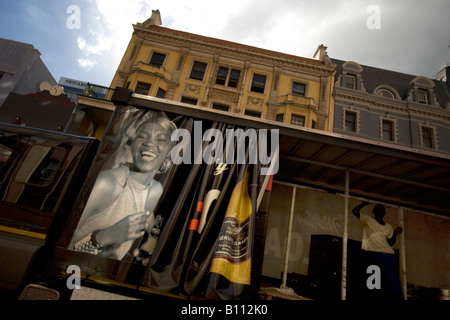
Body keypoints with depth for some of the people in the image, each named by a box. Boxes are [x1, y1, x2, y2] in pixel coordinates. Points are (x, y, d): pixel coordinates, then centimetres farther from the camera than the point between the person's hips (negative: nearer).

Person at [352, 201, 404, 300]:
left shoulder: (388, 226, 23)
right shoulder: (368, 220, 8)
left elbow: (390, 243, 16)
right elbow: (355, 211, -6)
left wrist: (395, 233, 2)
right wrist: (364, 204, 1)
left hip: (389, 254, 5)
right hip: (374, 253, -5)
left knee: (394, 280, -2)